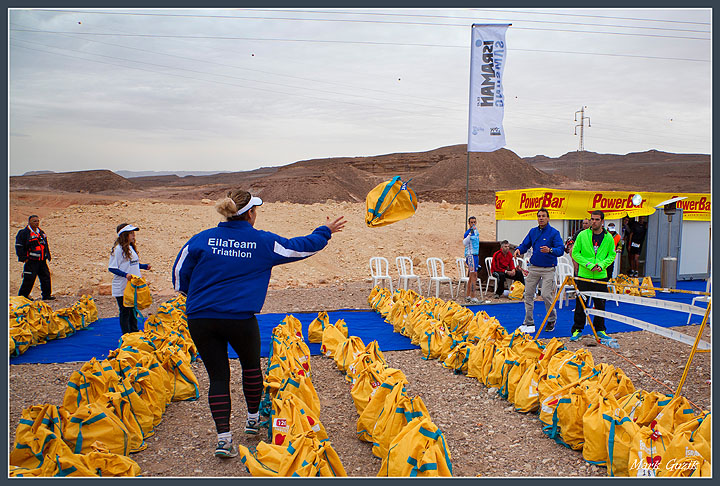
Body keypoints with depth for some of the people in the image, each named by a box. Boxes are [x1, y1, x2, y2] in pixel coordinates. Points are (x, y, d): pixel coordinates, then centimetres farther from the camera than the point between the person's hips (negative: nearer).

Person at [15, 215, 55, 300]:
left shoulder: (41, 233, 15)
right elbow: (19, 246, -7)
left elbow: (46, 245, 25)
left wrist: (48, 256, 19)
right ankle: (22, 296, 8)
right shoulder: (23, 233, -5)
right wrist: (24, 258, -11)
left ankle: (46, 295, 14)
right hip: (31, 261, -6)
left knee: (46, 277, 6)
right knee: (29, 279, -5)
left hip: (42, 261, 6)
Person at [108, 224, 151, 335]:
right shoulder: (118, 249, -13)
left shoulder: (131, 247, 11)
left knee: (134, 310, 15)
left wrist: (144, 266, 11)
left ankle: (134, 332, 26)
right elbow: (111, 268, -15)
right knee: (125, 312, 1)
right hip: (122, 288, -7)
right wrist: (125, 274, -25)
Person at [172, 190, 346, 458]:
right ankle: (254, 418, 40)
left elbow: (179, 275, 8)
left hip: (200, 319, 2)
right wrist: (325, 232, 27)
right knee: (251, 365, 23)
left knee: (217, 376, 10)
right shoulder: (263, 242, -1)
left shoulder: (203, 239, 4)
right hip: (239, 318, -2)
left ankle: (223, 437, 6)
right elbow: (301, 247, 9)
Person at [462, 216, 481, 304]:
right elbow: (464, 243, -28)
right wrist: (470, 234, -36)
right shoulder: (468, 232, -11)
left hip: (475, 255, 9)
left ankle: (467, 296, 18)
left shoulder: (476, 231, 15)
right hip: (470, 255, -9)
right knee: (474, 276, -13)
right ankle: (472, 298, -14)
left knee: (471, 277, 11)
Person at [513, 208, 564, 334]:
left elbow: (561, 249, -13)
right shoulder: (533, 232, 11)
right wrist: (519, 249, -9)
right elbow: (525, 245, 13)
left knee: (546, 295, -10)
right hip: (534, 267, 5)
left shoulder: (554, 233, -5)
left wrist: (550, 250, -32)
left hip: (548, 269, -5)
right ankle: (528, 323, 13)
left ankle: (552, 320, 14)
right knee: (528, 294, 3)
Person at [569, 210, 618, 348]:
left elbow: (612, 255, 8)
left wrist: (602, 265, -11)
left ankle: (600, 330, 24)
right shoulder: (582, 235, -2)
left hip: (601, 276, 2)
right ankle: (577, 329, 14)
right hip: (584, 275, -2)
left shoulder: (608, 238, 3)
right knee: (580, 304, 3)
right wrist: (588, 265, -14)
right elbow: (575, 253, -2)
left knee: (600, 304, 10)